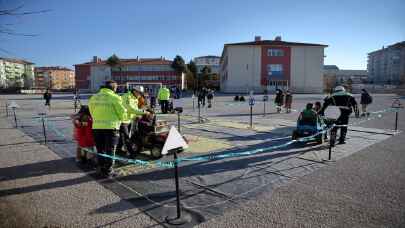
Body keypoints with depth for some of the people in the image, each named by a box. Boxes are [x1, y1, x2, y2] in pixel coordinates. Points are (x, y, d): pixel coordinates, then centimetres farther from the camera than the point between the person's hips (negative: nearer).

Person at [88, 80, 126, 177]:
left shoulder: (93, 97, 8)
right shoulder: (115, 97, -9)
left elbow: (91, 112, 11)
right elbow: (122, 112, -6)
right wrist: (119, 119, 13)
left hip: (97, 127, 5)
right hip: (111, 127, -5)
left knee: (100, 150, 17)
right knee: (110, 150, 7)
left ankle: (101, 168, 27)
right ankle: (108, 170, 13)